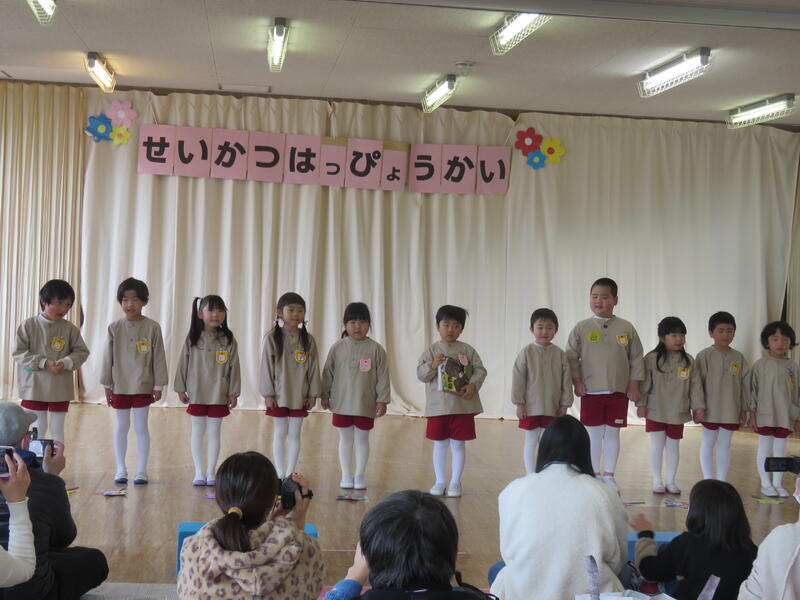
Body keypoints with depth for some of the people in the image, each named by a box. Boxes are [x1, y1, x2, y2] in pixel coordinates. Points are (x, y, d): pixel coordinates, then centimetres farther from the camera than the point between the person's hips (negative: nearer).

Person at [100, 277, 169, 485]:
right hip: (120, 386, 2)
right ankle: (121, 470, 22)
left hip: (143, 386, -2)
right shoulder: (115, 328, -1)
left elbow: (158, 358, -3)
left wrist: (158, 385, -3)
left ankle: (141, 470, 14)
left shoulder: (152, 327, -5)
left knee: (141, 428, 5)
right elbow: (108, 357, 4)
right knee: (121, 427, 11)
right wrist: (107, 385, 3)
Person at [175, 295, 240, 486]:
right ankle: (199, 472, 17)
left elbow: (233, 367, -1)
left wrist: (234, 393, -1)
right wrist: (181, 389, 1)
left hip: (219, 395, 0)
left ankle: (211, 472, 17)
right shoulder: (192, 338, -3)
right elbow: (183, 363, 2)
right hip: (196, 394, 0)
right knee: (197, 432, 9)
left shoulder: (228, 340, -4)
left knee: (214, 433, 8)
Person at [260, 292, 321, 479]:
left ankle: (289, 475, 16)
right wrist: (268, 394, -9)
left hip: (300, 395, 2)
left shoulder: (308, 340, -1)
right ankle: (280, 475, 14)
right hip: (279, 395, -2)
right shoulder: (272, 338, -8)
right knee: (280, 433, 7)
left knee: (294, 434, 8)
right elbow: (266, 366, -7)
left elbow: (313, 367, 3)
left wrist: (313, 394, 1)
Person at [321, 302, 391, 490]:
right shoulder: (337, 348, -1)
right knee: (345, 439, 12)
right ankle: (346, 475, 23)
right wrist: (325, 395, 7)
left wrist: (382, 400, -5)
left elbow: (383, 376, -3)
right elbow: (328, 373, 6)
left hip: (366, 405, -1)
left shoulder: (376, 349, -5)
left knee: (362, 439, 10)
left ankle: (359, 476, 22)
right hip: (342, 404, 1)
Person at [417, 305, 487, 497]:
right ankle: (440, 481, 22)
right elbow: (421, 374, -3)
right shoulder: (432, 351, 2)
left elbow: (480, 370, 1)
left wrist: (473, 385, -16)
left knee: (458, 445, 6)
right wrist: (433, 365, -20)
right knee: (440, 445, 9)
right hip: (438, 406, 0)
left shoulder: (467, 350, 3)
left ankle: (455, 482, 18)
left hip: (463, 406, 0)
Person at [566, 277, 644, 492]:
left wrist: (633, 385, 0)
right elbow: (571, 357, 2)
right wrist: (577, 382, -5)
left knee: (612, 433, 8)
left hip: (618, 391, 1)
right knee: (593, 433, 6)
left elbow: (636, 358, 5)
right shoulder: (582, 328, -1)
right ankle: (594, 473, 19)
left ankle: (609, 475, 20)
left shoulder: (626, 328, 0)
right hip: (590, 391, -1)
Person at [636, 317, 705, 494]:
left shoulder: (688, 361, 0)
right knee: (657, 445, 4)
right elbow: (645, 383, -6)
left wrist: (698, 406, 0)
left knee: (673, 446, 11)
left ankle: (671, 481, 22)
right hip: (655, 411, -2)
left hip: (678, 413, 2)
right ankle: (657, 481, 16)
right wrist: (641, 404, -7)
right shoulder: (651, 359, -9)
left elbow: (695, 385, 3)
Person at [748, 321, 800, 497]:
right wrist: (752, 414, -5)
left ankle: (777, 483, 21)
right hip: (765, 415, -2)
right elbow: (753, 390, -3)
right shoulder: (761, 364, -5)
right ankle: (765, 484, 16)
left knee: (780, 449, 10)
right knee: (764, 448, 6)